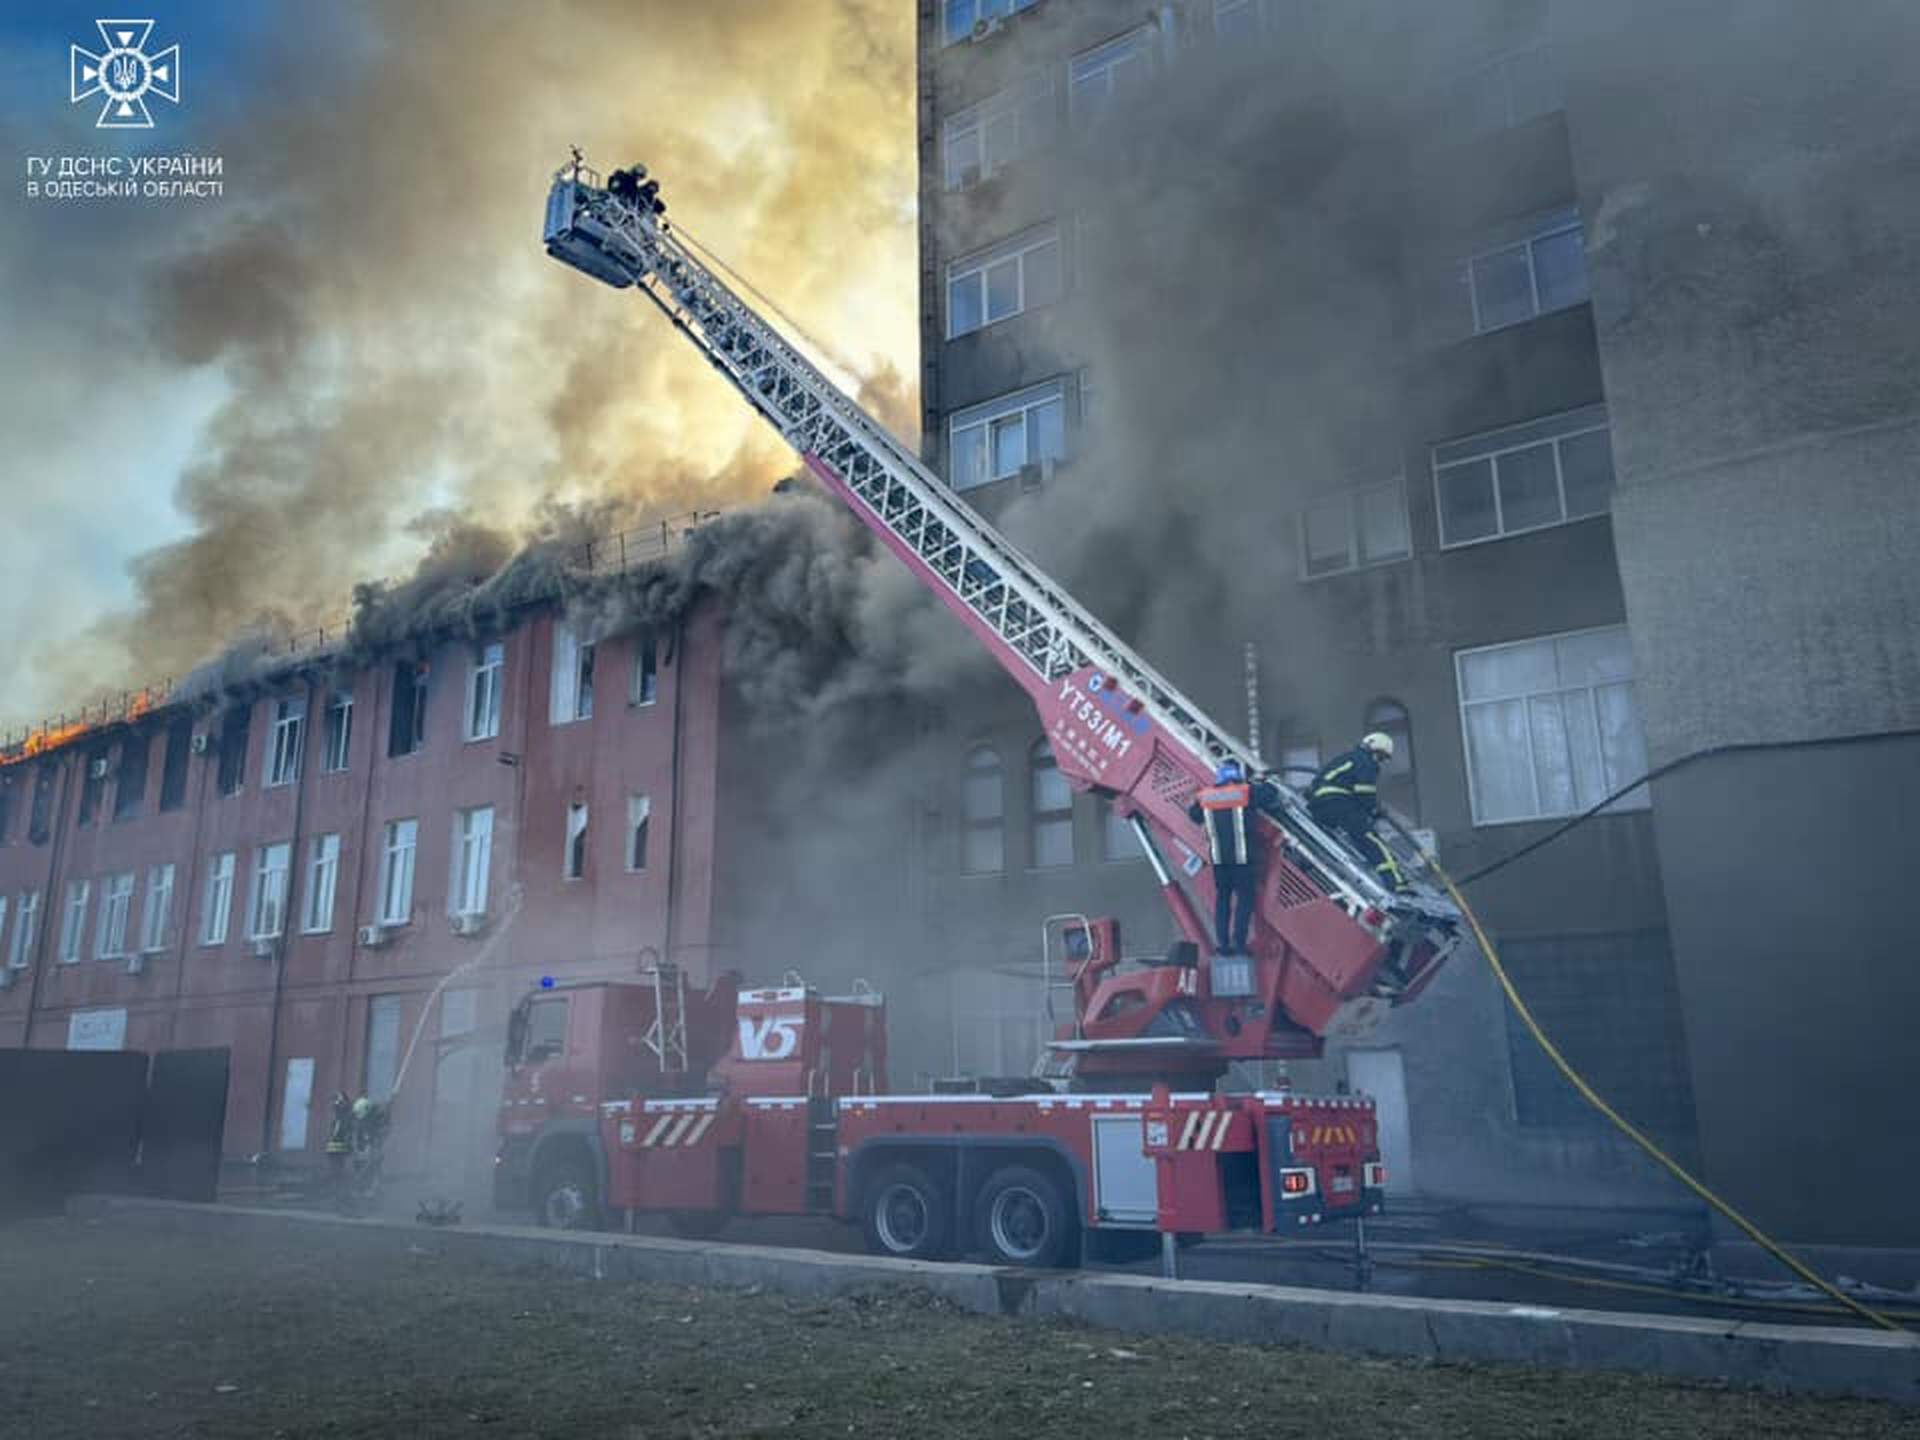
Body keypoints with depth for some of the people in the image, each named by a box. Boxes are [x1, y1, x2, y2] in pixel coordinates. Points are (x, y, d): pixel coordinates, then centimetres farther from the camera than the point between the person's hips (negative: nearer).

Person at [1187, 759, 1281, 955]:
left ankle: (1223, 943, 11)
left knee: (1222, 898, 13)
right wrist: (1258, 783, 17)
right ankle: (1239, 943, -3)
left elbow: (1193, 814, 18)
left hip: (1219, 858, 3)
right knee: (1244, 898, 4)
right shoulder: (1247, 791, -7)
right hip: (1244, 858, -3)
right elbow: (1272, 796, 1)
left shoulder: (1206, 795, 3)